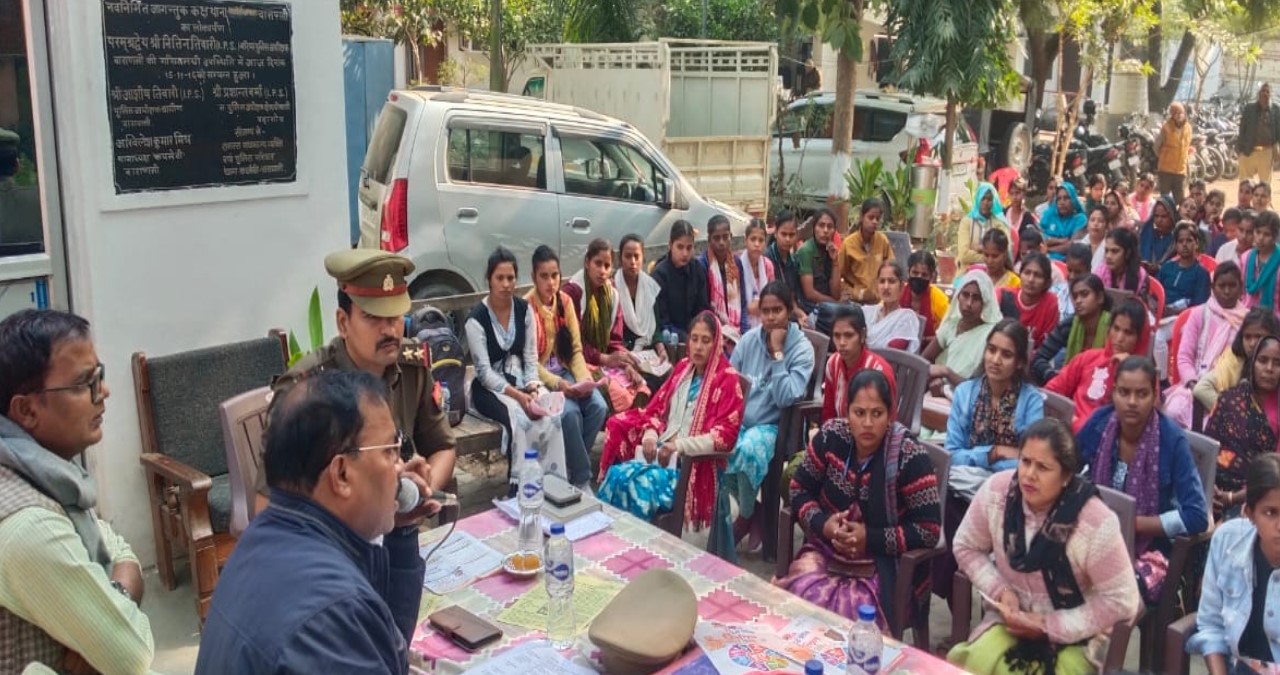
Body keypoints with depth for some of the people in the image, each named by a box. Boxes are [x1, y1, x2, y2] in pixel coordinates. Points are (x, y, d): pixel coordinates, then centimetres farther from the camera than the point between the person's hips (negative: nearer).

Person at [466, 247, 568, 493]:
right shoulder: (476, 319, -12)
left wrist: (532, 388, -16)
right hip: (490, 387, -4)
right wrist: (516, 395, -25)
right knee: (520, 418, -34)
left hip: (521, 381, 4)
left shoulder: (524, 310, 2)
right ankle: (519, 486, -25)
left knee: (551, 415, -26)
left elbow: (531, 357, 2)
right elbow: (484, 372, -15)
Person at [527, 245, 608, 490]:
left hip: (565, 370, 5)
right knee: (570, 411, -31)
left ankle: (570, 468, -3)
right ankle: (582, 478, -14)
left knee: (598, 406, -20)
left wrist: (584, 378, -12)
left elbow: (576, 349, 6)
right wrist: (557, 384, -26)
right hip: (539, 375, -5)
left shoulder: (565, 301, 5)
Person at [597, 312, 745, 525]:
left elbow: (725, 434, -11)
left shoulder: (727, 379, -5)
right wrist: (650, 432, -5)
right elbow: (658, 406, 17)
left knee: (636, 482, -29)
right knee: (616, 474, -21)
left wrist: (680, 445, -19)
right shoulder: (683, 367, 15)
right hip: (661, 449, 6)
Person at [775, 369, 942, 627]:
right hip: (828, 550, 3)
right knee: (801, 592, -27)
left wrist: (870, 538, -20)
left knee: (855, 609, -31)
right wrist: (823, 525, -12)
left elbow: (929, 530, -13)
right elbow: (799, 490, 7)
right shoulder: (831, 436, -3)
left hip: (886, 564, -3)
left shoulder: (908, 456, -14)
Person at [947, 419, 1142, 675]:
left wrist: (1050, 627, -17)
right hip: (1012, 619, 3)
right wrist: (999, 591, -12)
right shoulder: (996, 491, -14)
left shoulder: (1097, 523, -25)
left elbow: (1120, 601, -17)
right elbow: (966, 547, 3)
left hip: (1074, 633, -3)